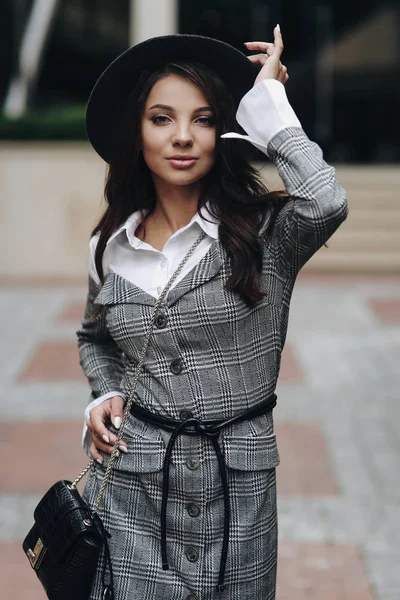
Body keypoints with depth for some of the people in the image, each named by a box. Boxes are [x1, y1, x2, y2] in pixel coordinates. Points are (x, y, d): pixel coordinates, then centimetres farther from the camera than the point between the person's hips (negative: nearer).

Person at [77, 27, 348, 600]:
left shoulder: (265, 231, -8)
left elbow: (326, 203, -31)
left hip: (236, 489, -2)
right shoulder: (110, 247, 4)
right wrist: (106, 395, 2)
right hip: (129, 491, 2)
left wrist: (267, 100, -19)